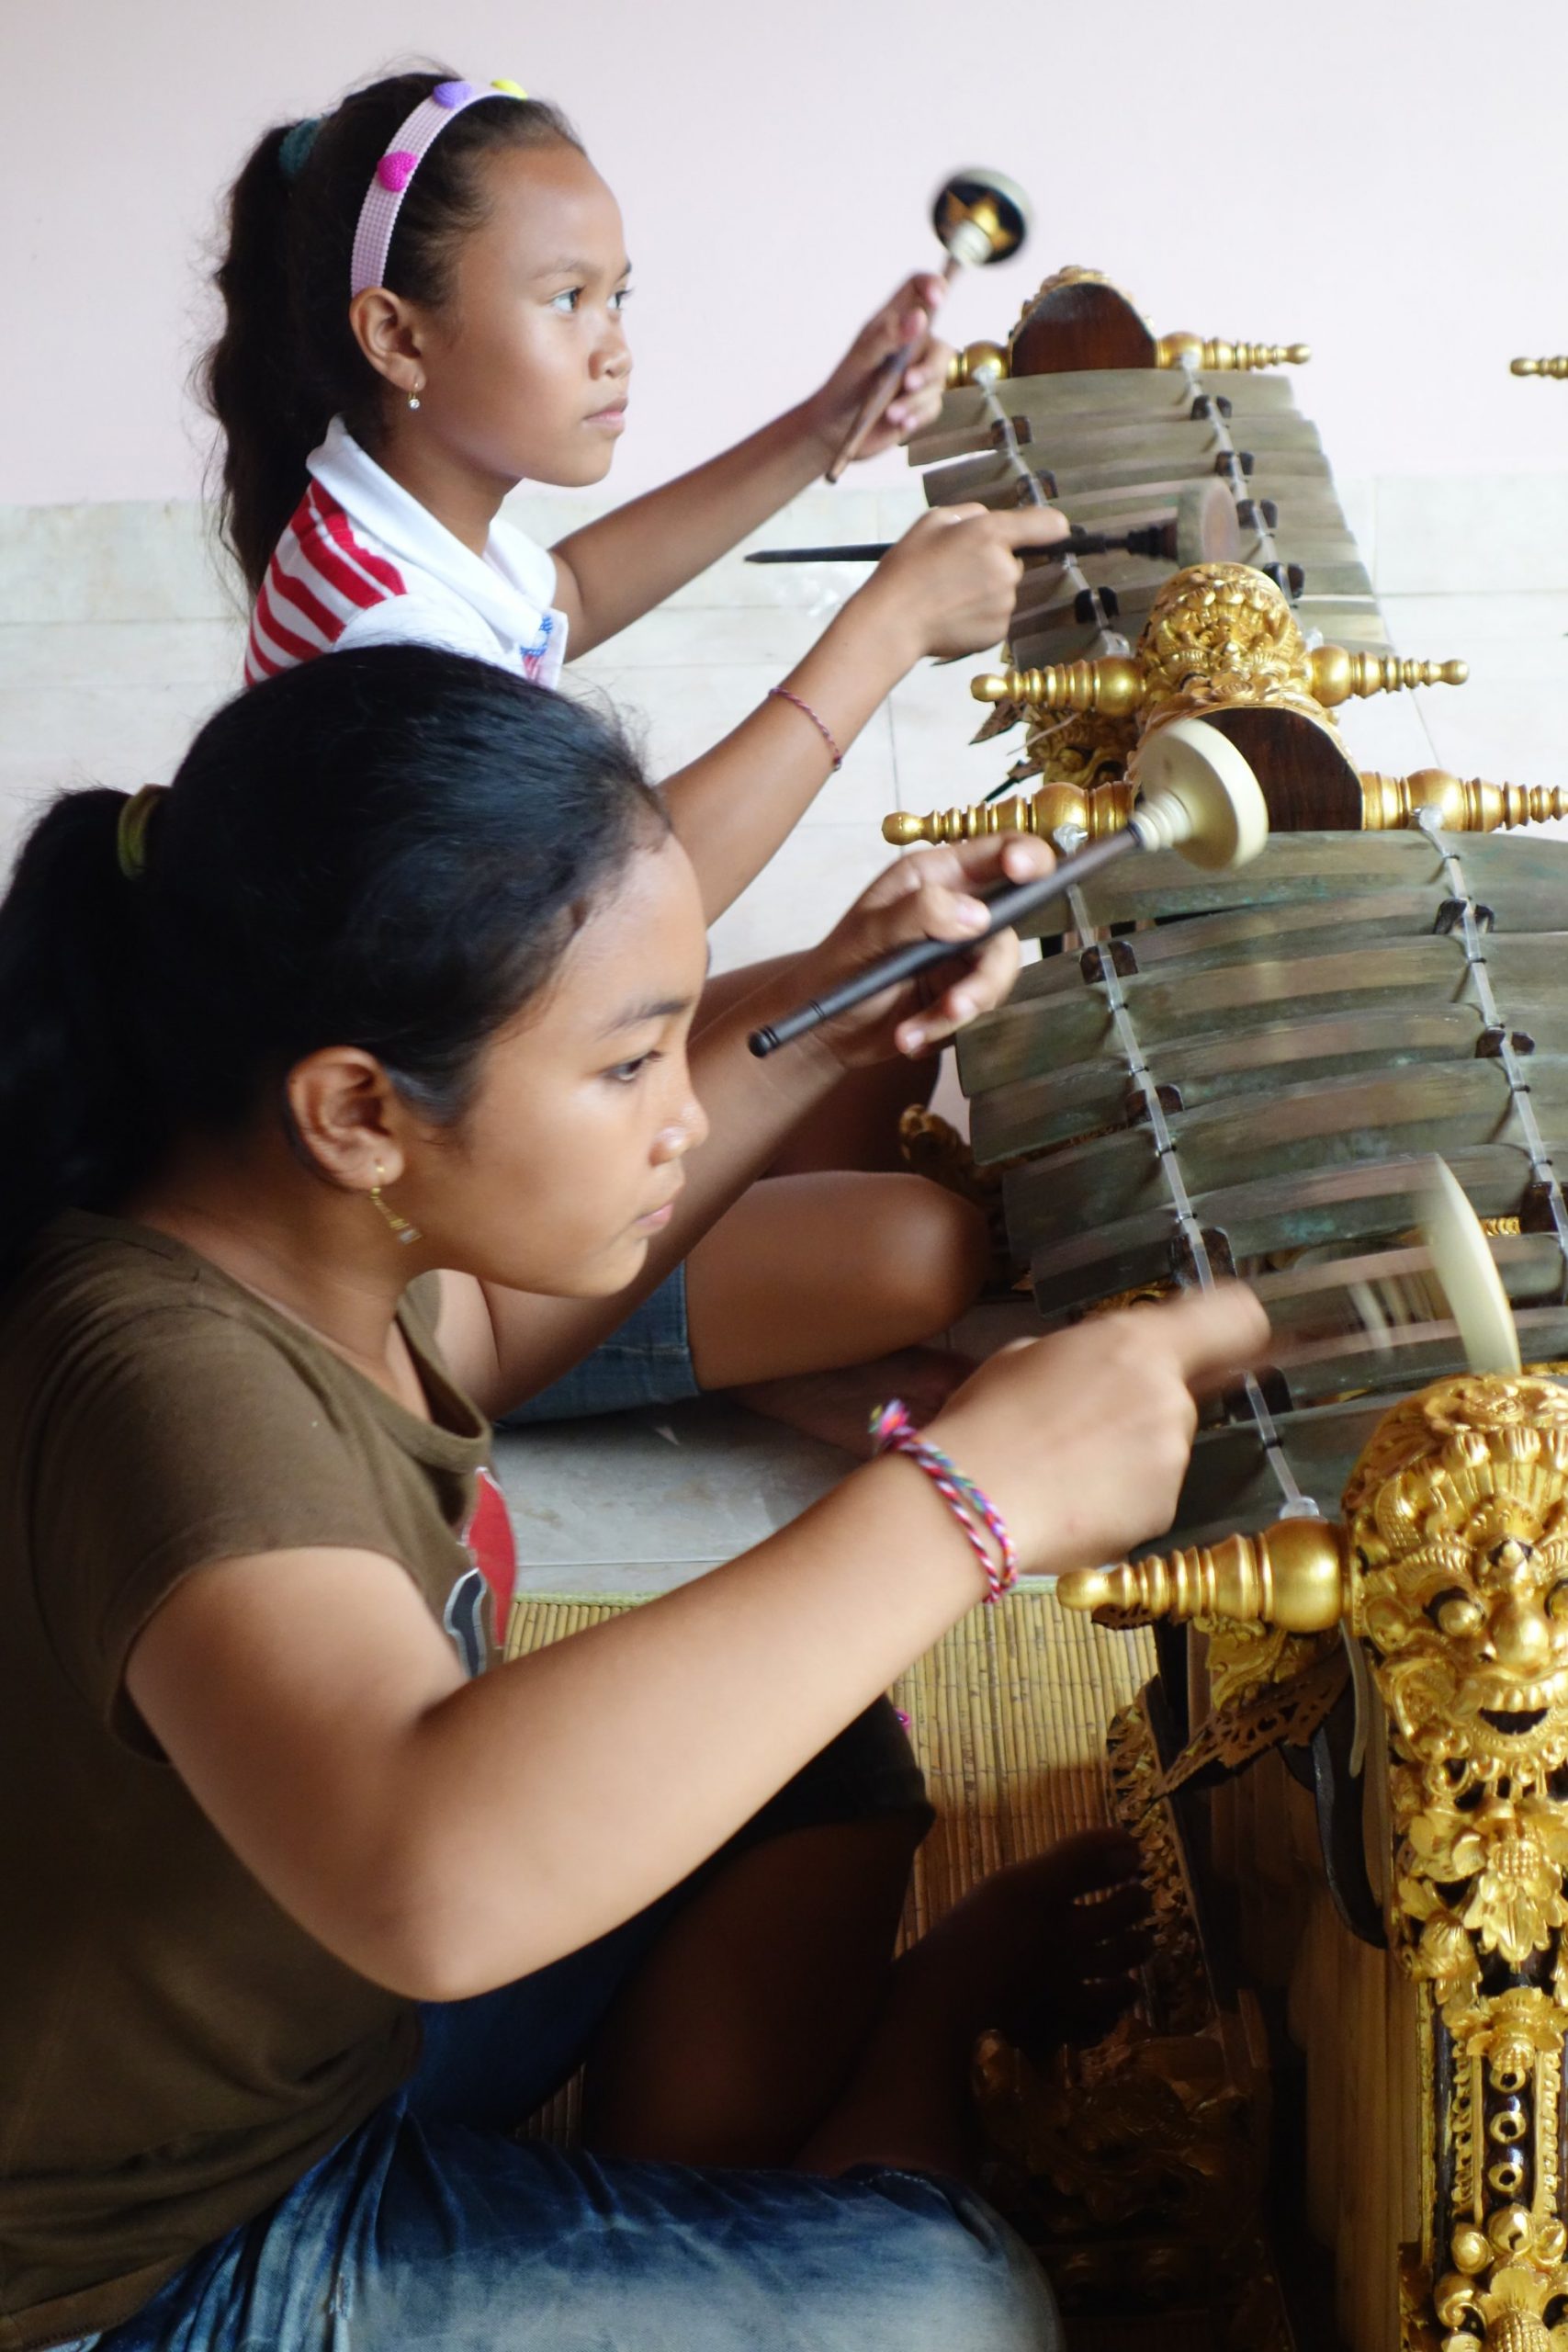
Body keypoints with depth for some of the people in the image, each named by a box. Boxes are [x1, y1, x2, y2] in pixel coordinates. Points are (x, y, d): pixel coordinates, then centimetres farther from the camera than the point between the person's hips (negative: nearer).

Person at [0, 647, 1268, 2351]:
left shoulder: (283, 1234, -9)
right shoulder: (161, 1384, -36)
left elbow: (477, 1332, 17)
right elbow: (433, 1877, -54)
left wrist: (817, 1034, 6)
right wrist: (963, 1496, -46)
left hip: (339, 2010, 9)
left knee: (820, 1752, 8)